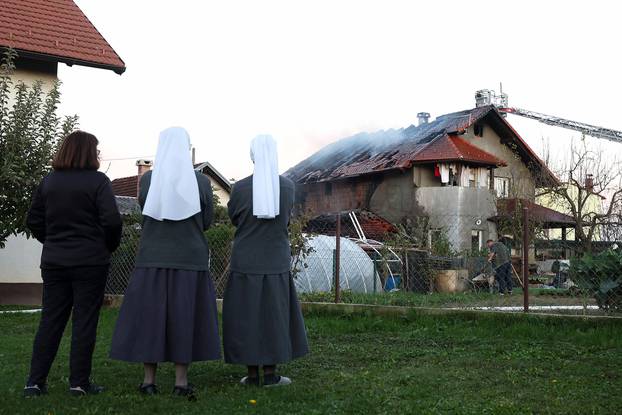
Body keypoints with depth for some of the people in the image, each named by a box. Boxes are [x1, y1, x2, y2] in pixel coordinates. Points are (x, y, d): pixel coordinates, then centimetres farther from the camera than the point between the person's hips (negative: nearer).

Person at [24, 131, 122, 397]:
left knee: (50, 320, 10)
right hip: (90, 262, -5)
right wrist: (110, 246, 1)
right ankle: (79, 383, 6)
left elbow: (33, 220, 8)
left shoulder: (49, 181, 7)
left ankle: (35, 382, 9)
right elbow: (111, 221, -16)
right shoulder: (97, 181, -9)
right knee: (85, 321, 3)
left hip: (53, 261, 5)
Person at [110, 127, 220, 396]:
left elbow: (146, 214, 11)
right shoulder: (201, 181, -4)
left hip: (153, 258, 1)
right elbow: (206, 221, 3)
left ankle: (149, 380, 9)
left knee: (149, 314, 7)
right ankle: (181, 381, 7)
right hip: (190, 259, 0)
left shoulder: (147, 180, -2)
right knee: (184, 315, 5)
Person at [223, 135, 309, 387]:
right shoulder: (288, 186, -6)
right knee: (274, 315, 10)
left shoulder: (240, 188, -11)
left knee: (246, 315, 8)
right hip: (276, 261, 1)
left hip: (245, 261, -1)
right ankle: (270, 374, 11)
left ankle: (252, 374, 11)